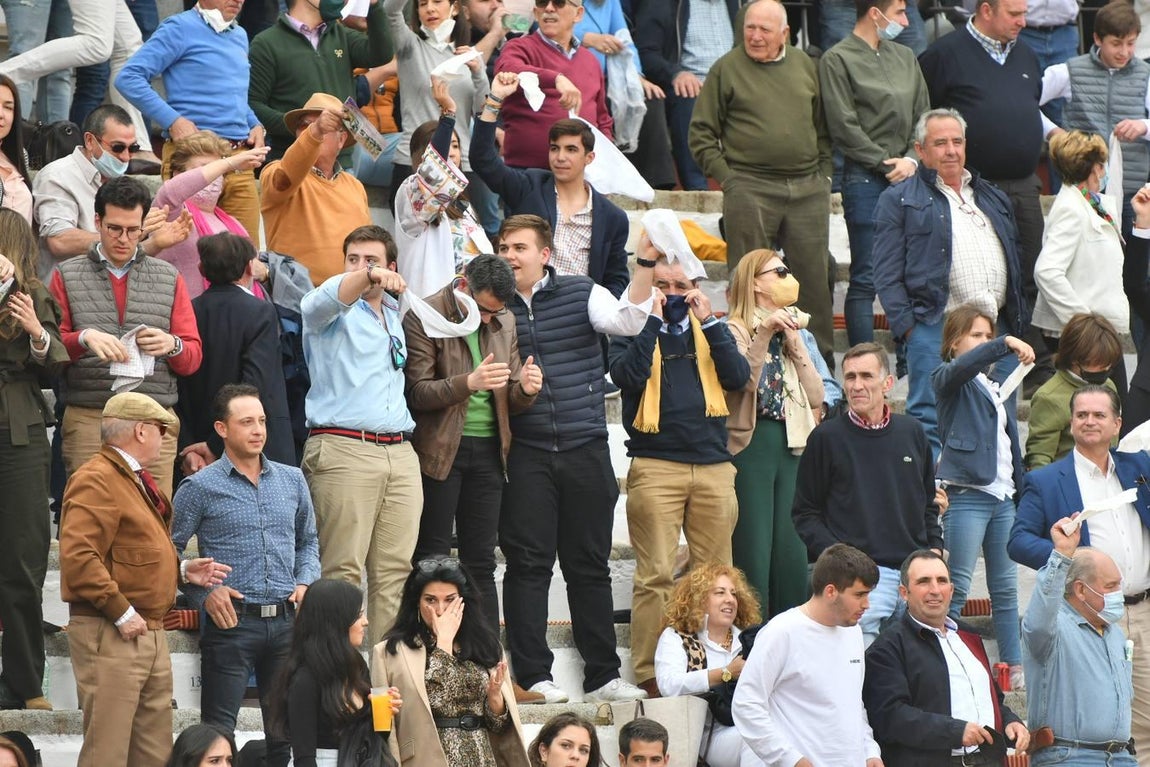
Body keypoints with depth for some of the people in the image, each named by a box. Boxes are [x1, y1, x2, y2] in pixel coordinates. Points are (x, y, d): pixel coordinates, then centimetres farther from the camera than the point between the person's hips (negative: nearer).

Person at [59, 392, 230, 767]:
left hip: (150, 634, 11)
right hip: (110, 634, -11)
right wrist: (120, 612, -22)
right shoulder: (96, 480, -13)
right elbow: (78, 556, -23)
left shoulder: (135, 480, 21)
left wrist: (182, 569, 16)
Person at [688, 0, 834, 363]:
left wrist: (824, 171, 10)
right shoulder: (727, 69, 1)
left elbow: (823, 127, 19)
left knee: (814, 276, 5)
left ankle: (820, 356, 13)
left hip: (807, 189, 3)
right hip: (749, 188, -3)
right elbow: (701, 134, 1)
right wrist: (726, 177, -6)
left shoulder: (805, 65, 12)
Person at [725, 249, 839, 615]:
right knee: (752, 553, -7)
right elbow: (741, 383, -17)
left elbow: (817, 396, 8)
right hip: (752, 444, -6)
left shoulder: (796, 332, 19)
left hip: (792, 446, 6)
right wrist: (762, 337, -20)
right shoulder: (735, 330, -1)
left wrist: (794, 344, 1)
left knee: (792, 556, 3)